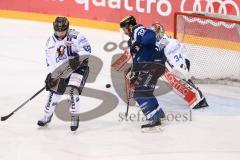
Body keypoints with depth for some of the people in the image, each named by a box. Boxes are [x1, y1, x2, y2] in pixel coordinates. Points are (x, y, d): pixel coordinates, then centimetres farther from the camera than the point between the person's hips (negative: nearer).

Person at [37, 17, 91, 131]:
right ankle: (47, 115, 19)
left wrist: (78, 57, -38)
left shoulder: (75, 36, -16)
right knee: (55, 90, 1)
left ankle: (75, 118, -9)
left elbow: (86, 49, -23)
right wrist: (51, 75, -9)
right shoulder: (51, 42, -1)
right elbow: (50, 61, 1)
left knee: (73, 89, -20)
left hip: (78, 67, -5)